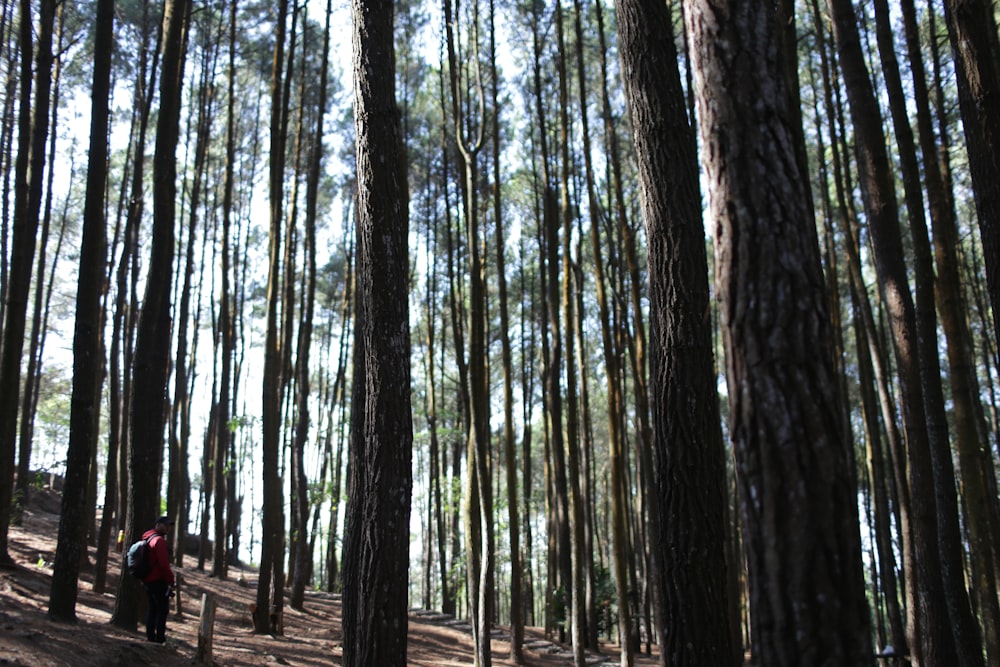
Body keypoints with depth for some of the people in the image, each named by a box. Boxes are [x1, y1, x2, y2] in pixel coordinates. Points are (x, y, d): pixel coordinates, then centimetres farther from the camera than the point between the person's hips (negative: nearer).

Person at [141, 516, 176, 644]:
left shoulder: (147, 539, 16)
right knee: (163, 609, -3)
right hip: (158, 581, -9)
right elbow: (164, 564, -21)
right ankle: (160, 637, -5)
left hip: (147, 580, 9)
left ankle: (150, 636, 18)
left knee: (152, 608, 16)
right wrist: (171, 580, -14)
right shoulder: (159, 541, -16)